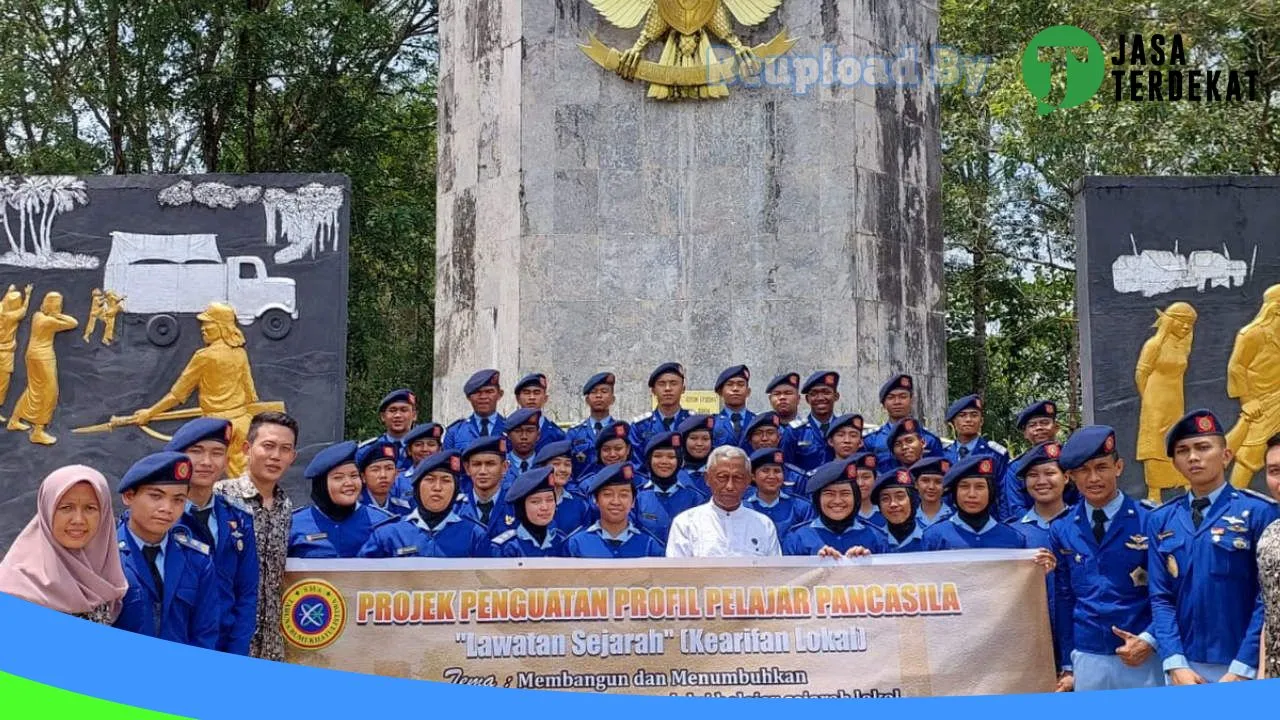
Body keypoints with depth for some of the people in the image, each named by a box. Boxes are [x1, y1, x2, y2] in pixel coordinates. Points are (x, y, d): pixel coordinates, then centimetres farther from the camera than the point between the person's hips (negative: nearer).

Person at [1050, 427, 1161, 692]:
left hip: (1143, 657, -2)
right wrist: (1067, 666, 9)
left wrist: (1149, 639, -13)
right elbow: (1063, 599, 8)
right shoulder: (1061, 531, 4)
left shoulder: (1149, 521, -5)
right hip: (1086, 660, 2)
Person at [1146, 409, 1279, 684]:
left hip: (1244, 668, -3)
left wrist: (1242, 669, -13)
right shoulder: (1160, 521, 5)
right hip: (1184, 667, 3)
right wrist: (1175, 664, -8)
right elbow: (1160, 597, 3)